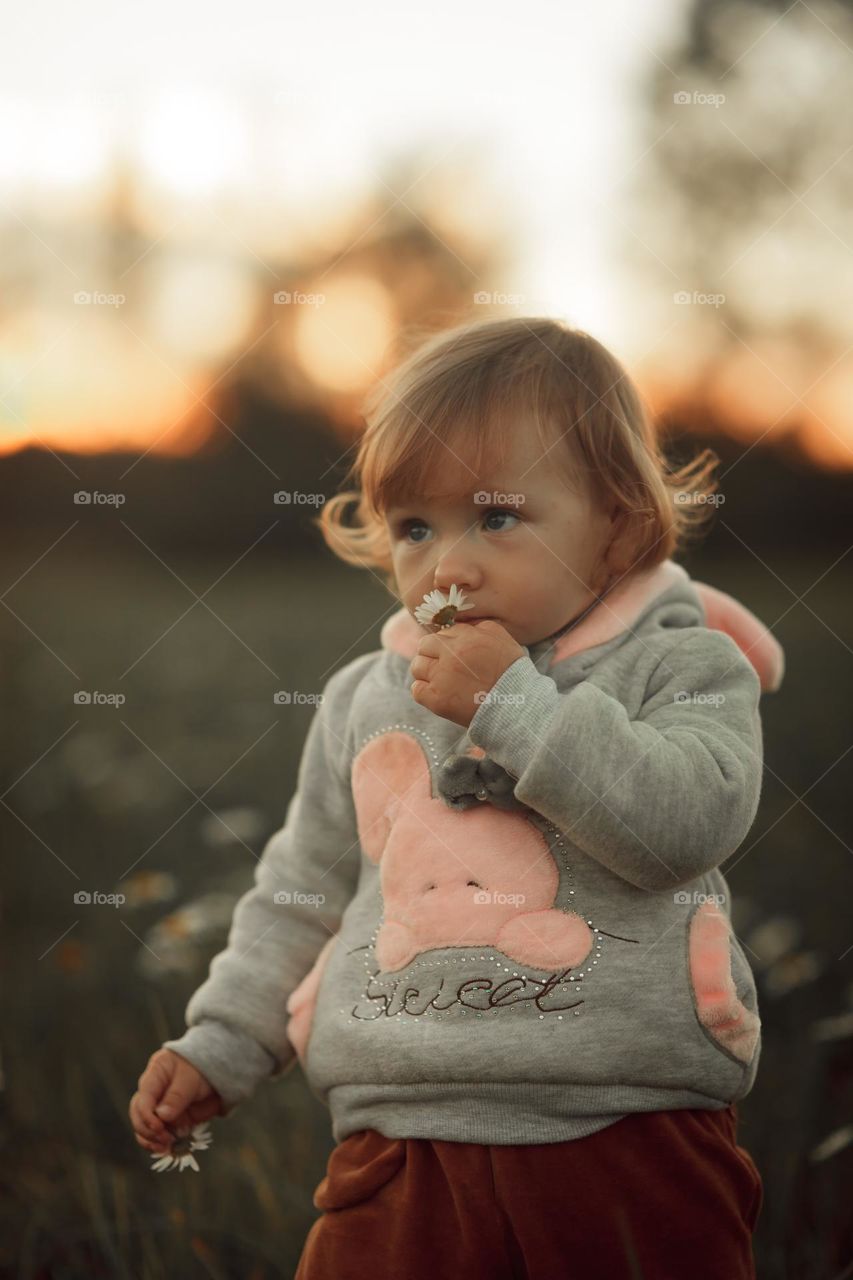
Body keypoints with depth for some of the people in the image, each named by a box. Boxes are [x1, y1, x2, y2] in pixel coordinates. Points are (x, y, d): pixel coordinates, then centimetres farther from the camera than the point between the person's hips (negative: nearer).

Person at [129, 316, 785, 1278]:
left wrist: (512, 702, -16)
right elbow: (304, 891, 22)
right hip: (403, 1144, 3)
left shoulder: (681, 666, 1)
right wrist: (218, 1048, 18)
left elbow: (687, 823, -18)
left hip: (633, 1146, -3)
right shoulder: (364, 700, 13)